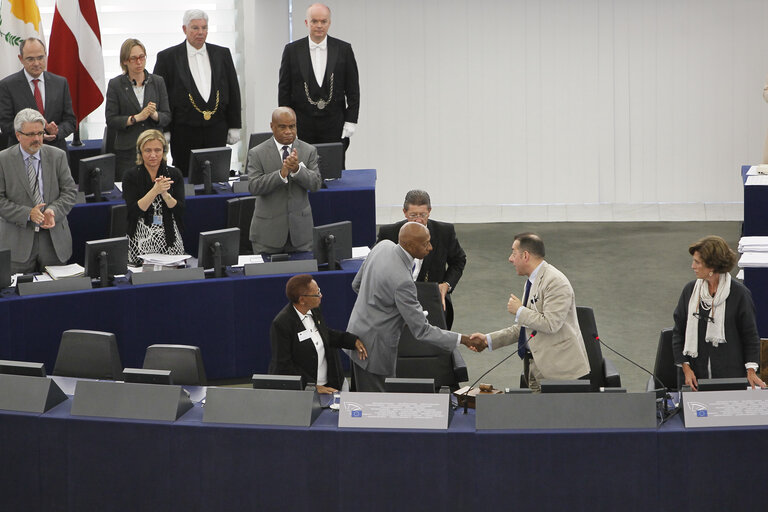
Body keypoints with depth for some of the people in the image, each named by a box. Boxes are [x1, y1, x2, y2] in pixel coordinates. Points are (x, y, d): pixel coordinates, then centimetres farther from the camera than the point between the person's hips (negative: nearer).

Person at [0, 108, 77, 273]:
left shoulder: (57, 156, 5)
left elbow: (70, 191, 4)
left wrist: (54, 210, -15)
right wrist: (27, 214, -19)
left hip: (54, 240, 2)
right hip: (18, 240, -2)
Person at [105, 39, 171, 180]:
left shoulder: (157, 82, 8)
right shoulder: (116, 84, 2)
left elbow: (167, 117, 6)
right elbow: (111, 120, -4)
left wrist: (154, 115, -15)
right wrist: (137, 117, -15)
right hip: (128, 151, -2)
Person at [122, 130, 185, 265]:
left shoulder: (174, 174, 5)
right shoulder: (130, 177, -1)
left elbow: (180, 210, -2)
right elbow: (134, 211, -12)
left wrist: (165, 194, -19)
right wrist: (155, 190, -21)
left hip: (170, 239, 2)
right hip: (141, 241, -2)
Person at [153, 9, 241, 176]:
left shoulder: (222, 54, 9)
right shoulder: (168, 57, 0)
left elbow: (233, 91, 12)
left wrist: (234, 126, 8)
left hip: (217, 131, 2)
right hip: (184, 130, -2)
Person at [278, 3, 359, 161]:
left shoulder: (343, 49, 5)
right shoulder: (292, 50, 4)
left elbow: (353, 89, 6)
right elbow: (284, 90, 6)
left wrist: (350, 122, -1)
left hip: (334, 126, 0)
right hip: (302, 127, 0)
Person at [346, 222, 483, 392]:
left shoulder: (383, 246, -6)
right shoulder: (402, 281, -32)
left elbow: (357, 284, 11)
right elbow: (421, 331, -25)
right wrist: (463, 340, -23)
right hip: (374, 348, -9)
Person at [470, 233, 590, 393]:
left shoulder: (555, 282, -14)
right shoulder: (531, 282, 17)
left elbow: (550, 324, -23)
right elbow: (524, 328, 22)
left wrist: (519, 311, -11)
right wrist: (489, 340, 15)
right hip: (536, 366, 9)